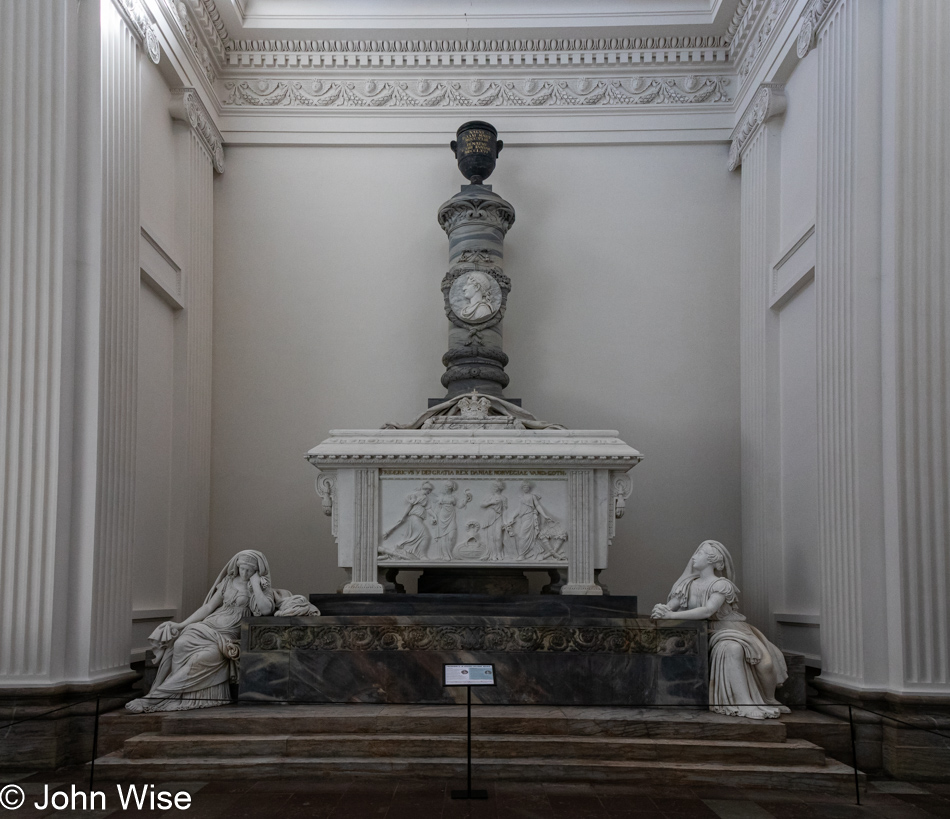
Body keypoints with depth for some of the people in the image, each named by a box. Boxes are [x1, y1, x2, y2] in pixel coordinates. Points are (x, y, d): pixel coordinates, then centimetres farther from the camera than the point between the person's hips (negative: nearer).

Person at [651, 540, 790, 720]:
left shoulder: (722, 584, -10)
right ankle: (745, 704, -34)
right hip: (712, 633, 2)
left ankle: (769, 703, 1)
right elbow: (670, 606, 1)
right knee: (732, 649, -34)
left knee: (764, 660, -26)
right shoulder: (689, 585, 8)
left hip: (733, 630, -1)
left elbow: (707, 611, -25)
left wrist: (671, 615, -32)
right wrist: (660, 610, -26)